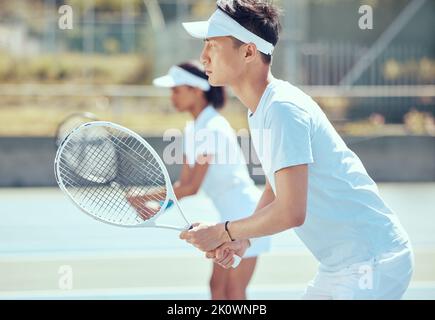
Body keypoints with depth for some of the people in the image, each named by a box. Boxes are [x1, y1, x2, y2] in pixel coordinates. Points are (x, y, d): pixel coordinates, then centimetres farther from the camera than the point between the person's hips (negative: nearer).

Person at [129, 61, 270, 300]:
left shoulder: (212, 129, -21)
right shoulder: (192, 129, 9)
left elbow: (192, 187, -22)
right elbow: (183, 183, 7)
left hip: (245, 212, -10)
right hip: (230, 216, 10)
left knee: (234, 292, -5)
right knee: (217, 286, 10)